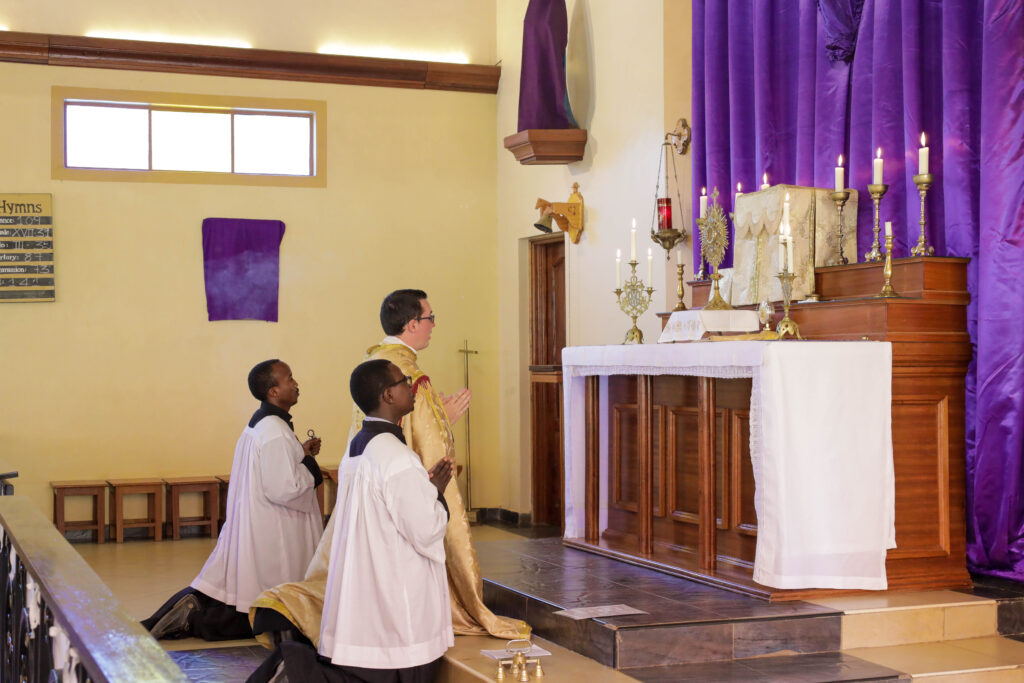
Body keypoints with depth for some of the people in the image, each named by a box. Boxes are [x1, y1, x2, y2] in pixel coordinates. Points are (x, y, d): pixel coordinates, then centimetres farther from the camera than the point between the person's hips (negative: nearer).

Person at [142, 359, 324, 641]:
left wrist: (300, 453, 13)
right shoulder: (276, 433, -20)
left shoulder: (258, 425, 10)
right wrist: (310, 465, -9)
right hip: (271, 539, -10)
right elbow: (283, 489, -24)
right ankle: (191, 620, -10)